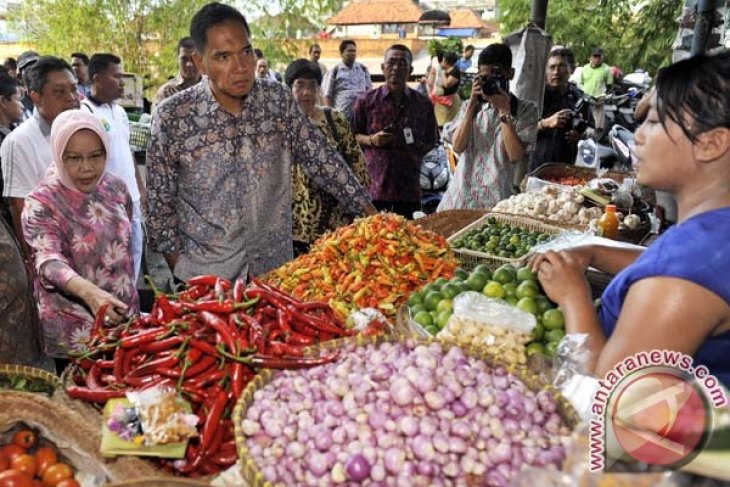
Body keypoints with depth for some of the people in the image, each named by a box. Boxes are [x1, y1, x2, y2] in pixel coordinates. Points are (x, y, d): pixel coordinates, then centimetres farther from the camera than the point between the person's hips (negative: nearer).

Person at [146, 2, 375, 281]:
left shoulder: (279, 100, -5)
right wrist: (179, 267, -5)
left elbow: (322, 160, -2)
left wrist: (372, 216, -5)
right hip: (205, 274, -2)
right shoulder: (172, 117, -12)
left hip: (275, 266, 3)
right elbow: (159, 201, -4)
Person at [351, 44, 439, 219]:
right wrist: (371, 140, -10)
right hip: (375, 183, -1)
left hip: (408, 185, 2)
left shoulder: (423, 104, 7)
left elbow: (432, 141, 15)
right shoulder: (367, 101, 3)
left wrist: (418, 149, -5)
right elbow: (353, 135, 9)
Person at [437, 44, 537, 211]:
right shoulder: (469, 106, 12)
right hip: (461, 194, 3)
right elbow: (458, 146, -2)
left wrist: (504, 110, -10)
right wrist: (472, 104, -6)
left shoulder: (525, 109, 2)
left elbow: (515, 156, -10)